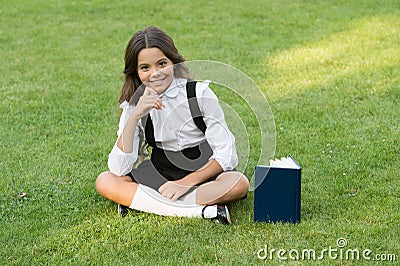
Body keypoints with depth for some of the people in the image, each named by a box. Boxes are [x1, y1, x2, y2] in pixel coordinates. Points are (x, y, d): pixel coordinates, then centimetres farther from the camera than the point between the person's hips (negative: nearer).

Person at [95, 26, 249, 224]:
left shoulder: (199, 93, -10)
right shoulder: (134, 104, -4)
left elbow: (226, 155, -12)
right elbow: (118, 170, -15)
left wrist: (186, 183, -20)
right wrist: (135, 116, -24)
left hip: (203, 175, -2)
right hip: (161, 177, 2)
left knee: (239, 183, -32)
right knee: (104, 182, -19)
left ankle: (137, 201, -25)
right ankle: (202, 211, -28)